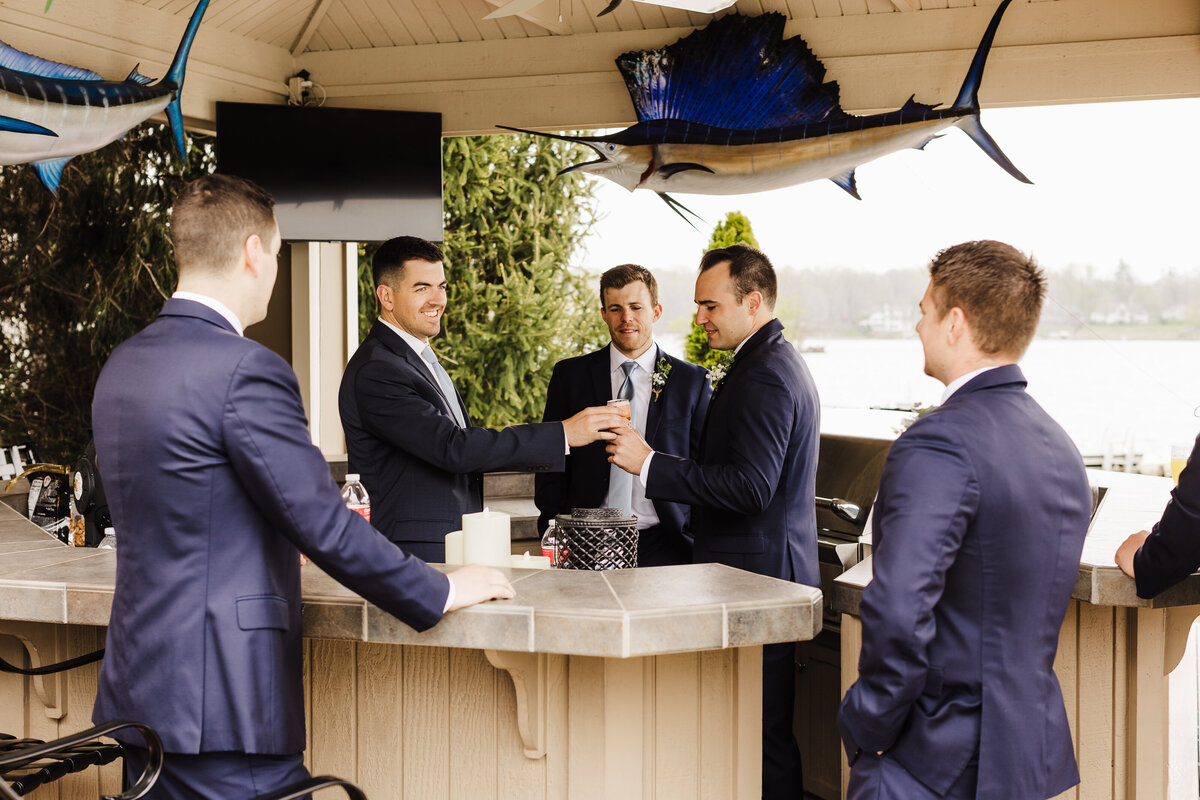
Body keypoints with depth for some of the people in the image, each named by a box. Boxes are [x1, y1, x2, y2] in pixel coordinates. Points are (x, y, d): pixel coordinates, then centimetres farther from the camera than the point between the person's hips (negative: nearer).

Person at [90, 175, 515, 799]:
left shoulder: (122, 365, 10)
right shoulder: (246, 370, -18)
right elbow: (326, 527, -17)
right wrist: (442, 593, -4)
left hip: (138, 689, 9)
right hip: (221, 703, -9)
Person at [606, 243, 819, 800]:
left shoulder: (762, 377, -17)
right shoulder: (777, 363, 18)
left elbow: (750, 487, -24)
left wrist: (650, 464, -22)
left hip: (756, 571, -11)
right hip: (769, 570, 11)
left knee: (762, 738, -4)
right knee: (766, 732, 14)